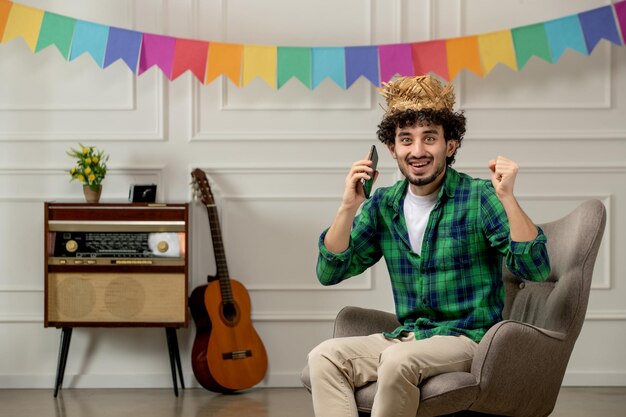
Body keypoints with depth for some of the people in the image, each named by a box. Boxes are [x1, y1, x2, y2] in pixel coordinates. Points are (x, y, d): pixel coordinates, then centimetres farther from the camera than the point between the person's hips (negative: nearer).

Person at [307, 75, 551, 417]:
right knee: (324, 356, -19)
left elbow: (535, 269, -16)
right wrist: (349, 207, -8)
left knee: (399, 360, -34)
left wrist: (507, 197, -27)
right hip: (406, 336, 5)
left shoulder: (479, 198, -8)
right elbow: (329, 272, 4)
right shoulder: (383, 205, 7)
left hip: (466, 338, -5)